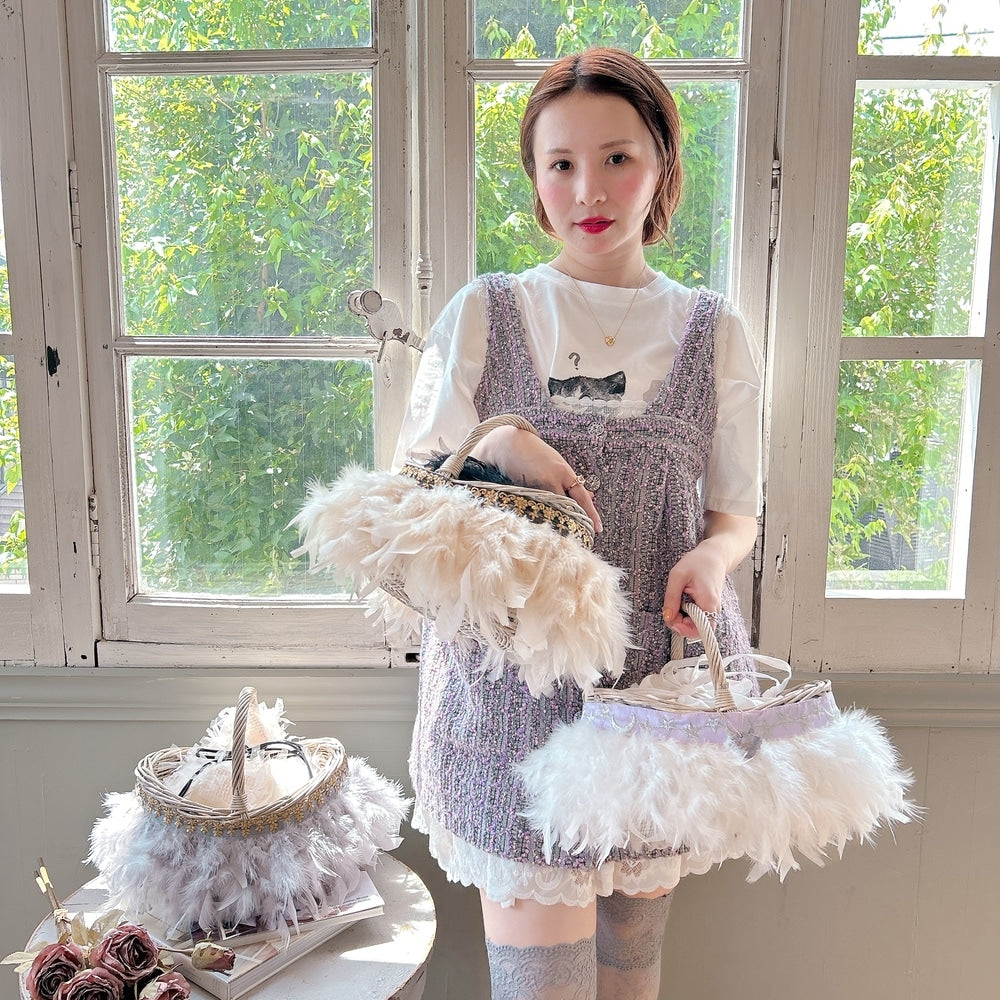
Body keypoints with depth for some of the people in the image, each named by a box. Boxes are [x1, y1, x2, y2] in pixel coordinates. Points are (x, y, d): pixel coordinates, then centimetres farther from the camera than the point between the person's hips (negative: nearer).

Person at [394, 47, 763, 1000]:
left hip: (663, 672, 2)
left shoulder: (714, 332, 5)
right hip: (513, 676, -1)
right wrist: (490, 449, -16)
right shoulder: (483, 316, 1)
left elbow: (734, 516, 10)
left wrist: (709, 556, -13)